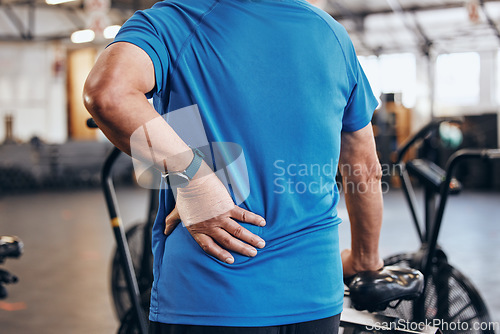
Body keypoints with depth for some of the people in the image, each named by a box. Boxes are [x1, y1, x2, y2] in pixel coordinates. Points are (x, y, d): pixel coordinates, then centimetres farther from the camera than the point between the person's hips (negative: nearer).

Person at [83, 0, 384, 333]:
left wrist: (191, 179, -19)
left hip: (205, 300, -4)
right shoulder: (332, 32, 7)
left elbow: (106, 92, -30)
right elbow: (366, 171, 13)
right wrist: (365, 257, 27)